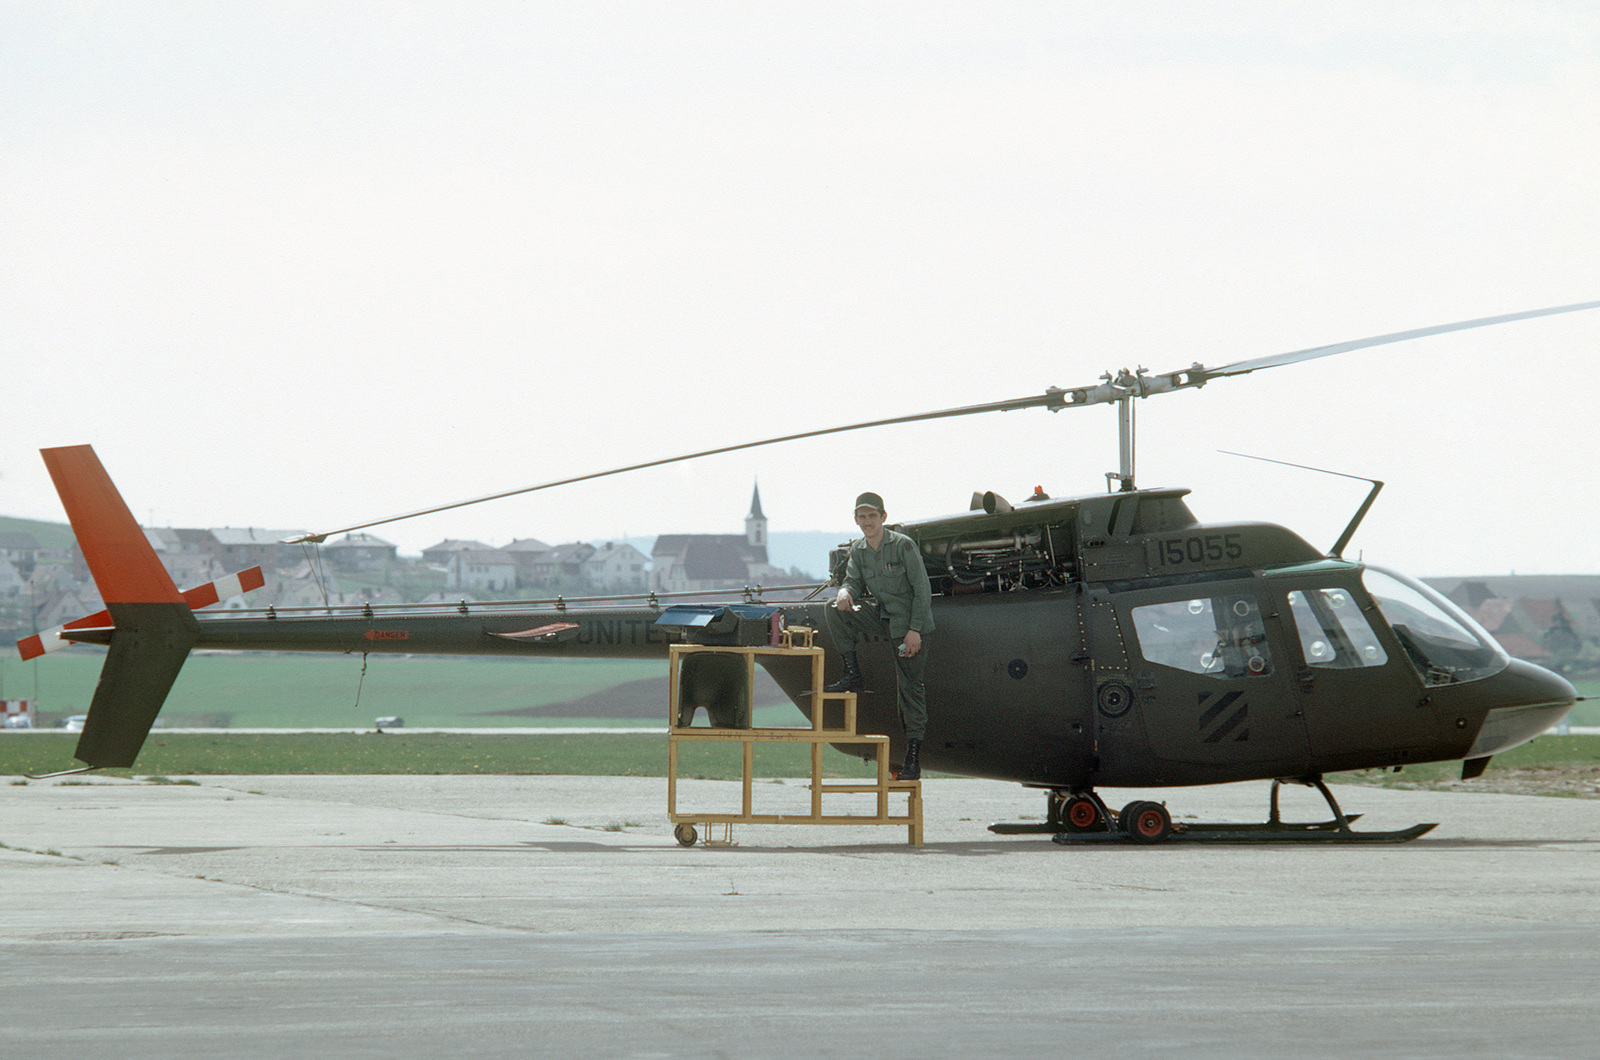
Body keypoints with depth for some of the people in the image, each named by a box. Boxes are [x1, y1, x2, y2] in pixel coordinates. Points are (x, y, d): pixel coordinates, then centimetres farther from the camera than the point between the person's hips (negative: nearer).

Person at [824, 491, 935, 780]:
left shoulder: (903, 546, -14)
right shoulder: (858, 550, 4)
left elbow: (923, 590, -13)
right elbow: (854, 582, 6)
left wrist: (915, 630, -18)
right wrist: (845, 592, -21)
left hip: (909, 625, -6)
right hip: (881, 618, 6)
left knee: (909, 686, -6)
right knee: (835, 611, -13)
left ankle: (914, 759, -4)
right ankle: (852, 675, -9)